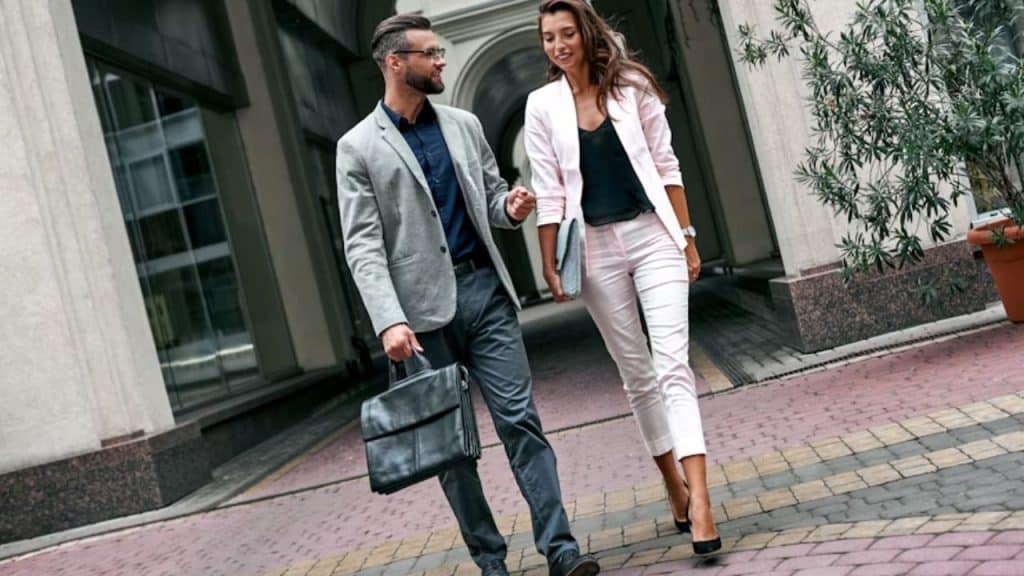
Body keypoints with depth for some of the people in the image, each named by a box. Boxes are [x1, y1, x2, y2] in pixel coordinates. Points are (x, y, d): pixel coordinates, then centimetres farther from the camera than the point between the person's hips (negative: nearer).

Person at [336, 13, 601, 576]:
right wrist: (390, 320, -19)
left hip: (485, 289, 3)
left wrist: (509, 206, -5)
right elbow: (363, 245, -7)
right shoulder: (358, 147, 0)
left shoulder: (464, 124, 12)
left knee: (520, 419, -2)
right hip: (425, 306, -2)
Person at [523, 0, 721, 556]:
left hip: (652, 235, -1)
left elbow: (666, 166, 3)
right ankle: (673, 484, 24)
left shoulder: (631, 85, 2)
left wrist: (686, 236, 0)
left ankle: (699, 499, -15)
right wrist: (550, 263, -2)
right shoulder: (542, 105, 2)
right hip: (595, 248, 1)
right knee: (636, 372, 9)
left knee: (672, 363, -11)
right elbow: (548, 192, 1)